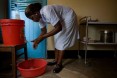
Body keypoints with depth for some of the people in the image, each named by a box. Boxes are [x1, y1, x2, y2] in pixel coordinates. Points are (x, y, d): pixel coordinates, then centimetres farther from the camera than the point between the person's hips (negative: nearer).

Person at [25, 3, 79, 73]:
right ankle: (56, 60, 21)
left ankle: (59, 64, 0)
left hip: (69, 18, -8)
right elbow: (43, 31, 2)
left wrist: (42, 37, -33)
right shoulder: (40, 17, -8)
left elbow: (58, 28, -35)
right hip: (61, 20, 9)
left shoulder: (47, 12, -36)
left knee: (62, 40, -9)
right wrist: (37, 40, -14)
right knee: (57, 40, 9)